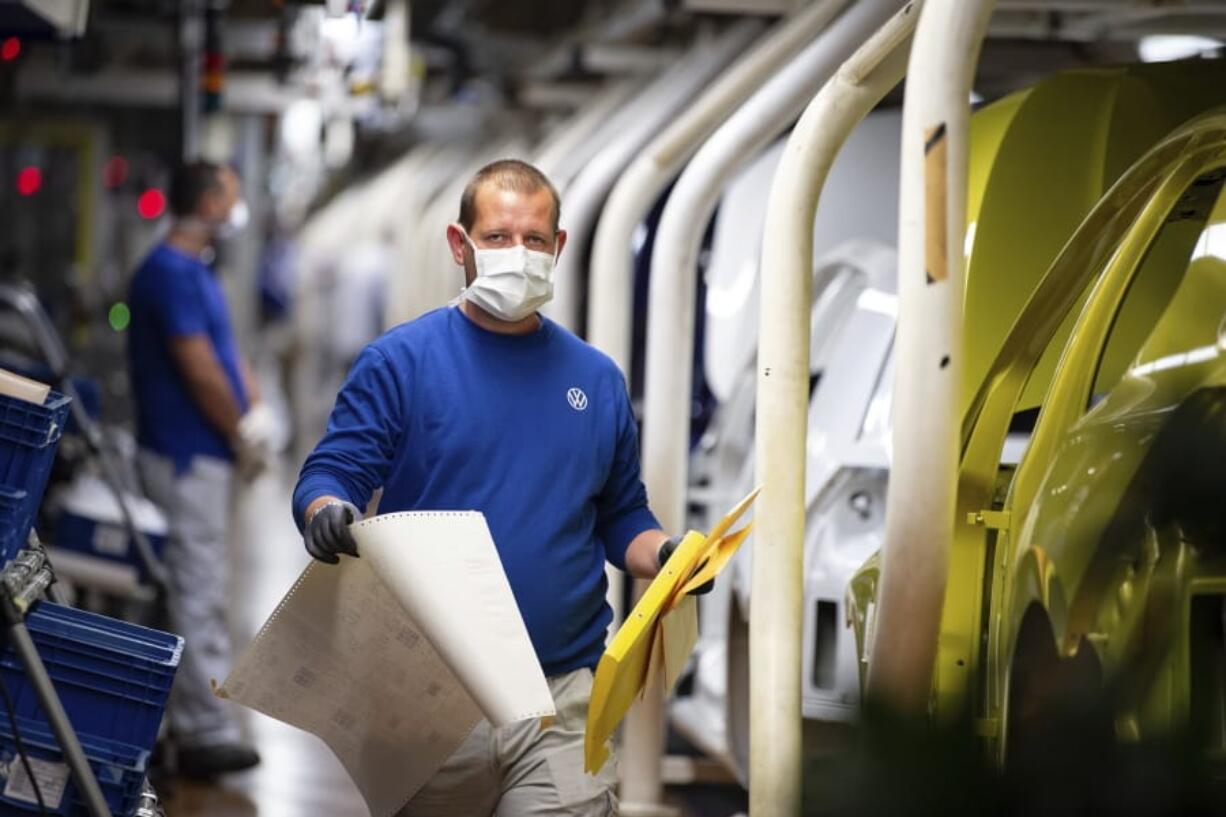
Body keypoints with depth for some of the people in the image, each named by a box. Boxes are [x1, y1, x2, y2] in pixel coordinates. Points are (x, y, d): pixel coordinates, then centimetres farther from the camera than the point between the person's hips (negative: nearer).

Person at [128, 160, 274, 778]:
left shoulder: (197, 273, 15)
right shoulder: (171, 274, -18)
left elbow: (229, 354, 19)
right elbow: (199, 370, -20)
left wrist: (256, 414, 4)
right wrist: (241, 435, -9)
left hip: (206, 456, 11)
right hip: (188, 456, -11)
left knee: (202, 589, 16)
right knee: (198, 594, -7)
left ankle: (193, 720, 24)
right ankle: (206, 733, -4)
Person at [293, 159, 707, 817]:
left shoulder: (597, 380, 12)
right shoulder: (400, 361, 1)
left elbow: (621, 520, 18)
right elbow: (328, 477, -4)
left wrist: (665, 554, -3)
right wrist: (327, 514, -27)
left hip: (561, 695, 2)